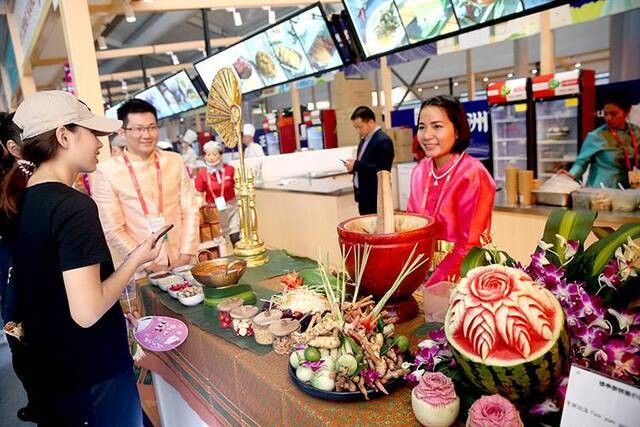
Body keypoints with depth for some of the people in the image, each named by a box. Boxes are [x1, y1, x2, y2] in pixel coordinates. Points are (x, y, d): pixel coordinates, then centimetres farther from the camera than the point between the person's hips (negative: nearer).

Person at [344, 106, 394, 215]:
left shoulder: (383, 141, -14)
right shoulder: (364, 139, 14)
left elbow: (382, 170, -22)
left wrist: (357, 165, -23)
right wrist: (353, 166, 2)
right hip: (363, 196, 9)